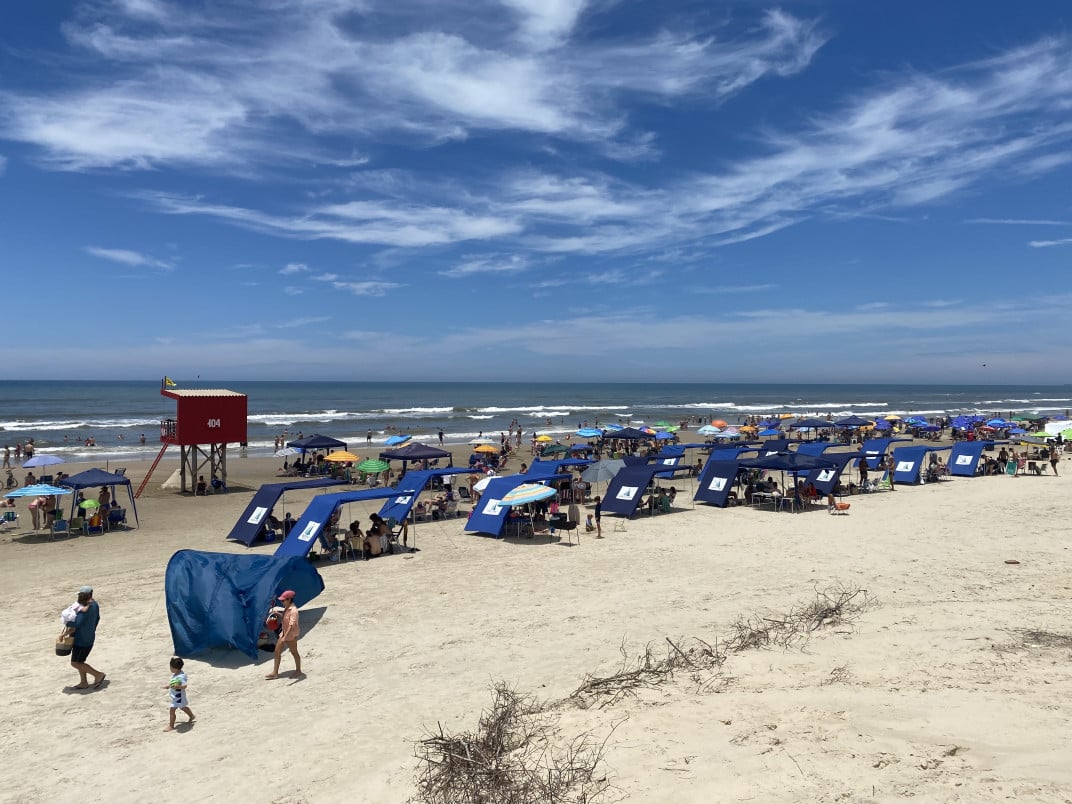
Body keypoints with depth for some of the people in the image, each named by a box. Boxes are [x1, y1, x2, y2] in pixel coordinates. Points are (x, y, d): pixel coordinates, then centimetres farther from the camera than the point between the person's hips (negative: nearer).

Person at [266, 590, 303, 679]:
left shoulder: (293, 610, -26)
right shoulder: (286, 608, 3)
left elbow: (291, 625, -32)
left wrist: (285, 637, -38)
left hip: (291, 635, -9)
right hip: (284, 633, 9)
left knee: (294, 653, 8)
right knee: (277, 651, 10)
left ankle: (298, 671, 25)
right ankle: (275, 672, 20)